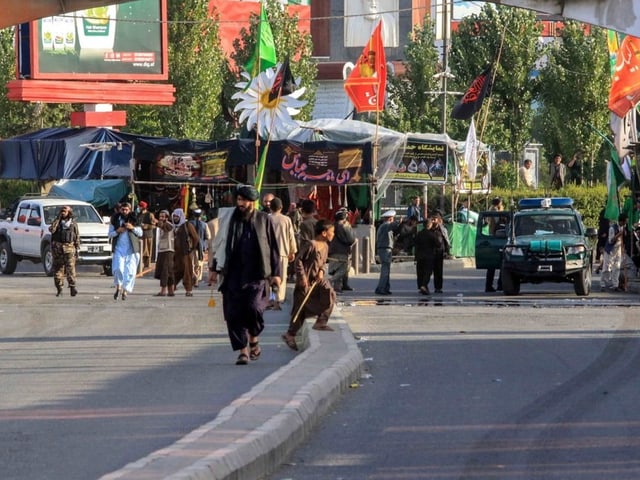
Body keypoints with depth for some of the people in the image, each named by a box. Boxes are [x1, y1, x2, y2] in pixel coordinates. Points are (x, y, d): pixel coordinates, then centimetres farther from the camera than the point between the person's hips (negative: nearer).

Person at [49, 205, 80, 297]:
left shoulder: (73, 223, 10)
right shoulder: (57, 221, 9)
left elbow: (77, 237, 12)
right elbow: (51, 229, -10)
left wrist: (77, 248, 4)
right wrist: (58, 218, -8)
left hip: (69, 248, -1)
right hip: (57, 247, 1)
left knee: (70, 267, -15)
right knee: (58, 268, 1)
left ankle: (72, 287, -19)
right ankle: (59, 289, 5)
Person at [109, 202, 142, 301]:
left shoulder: (134, 220, 7)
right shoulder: (115, 220, 8)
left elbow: (140, 233, 9)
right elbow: (110, 234, 11)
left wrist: (132, 228, -9)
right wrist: (117, 231, -9)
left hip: (131, 249, 0)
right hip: (119, 248, 0)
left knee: (130, 271, -6)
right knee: (118, 269, -13)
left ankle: (125, 291, 1)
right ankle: (118, 287, 10)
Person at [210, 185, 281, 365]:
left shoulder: (264, 220, 5)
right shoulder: (228, 219, 9)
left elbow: (273, 247, 7)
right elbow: (220, 244, 15)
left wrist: (275, 273, 2)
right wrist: (216, 269, 11)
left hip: (257, 275, -2)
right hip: (234, 274, 2)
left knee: (254, 307, -18)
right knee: (233, 313, -3)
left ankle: (254, 340, 8)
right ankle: (243, 350, 6)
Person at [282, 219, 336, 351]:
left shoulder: (325, 246, 7)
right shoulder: (311, 245, -18)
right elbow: (299, 260, -17)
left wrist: (321, 271, -2)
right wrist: (302, 277, -19)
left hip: (318, 279, 7)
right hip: (306, 281, -7)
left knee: (330, 294, -16)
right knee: (301, 308, -1)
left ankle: (321, 322, -6)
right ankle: (290, 334, 12)